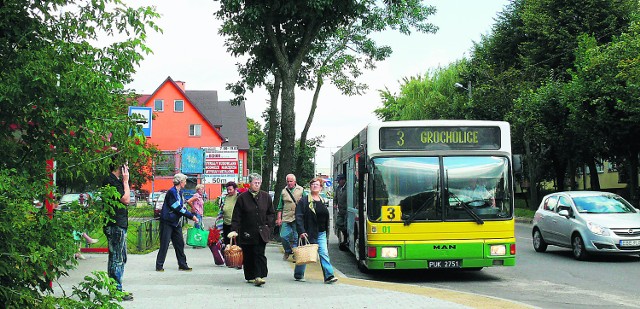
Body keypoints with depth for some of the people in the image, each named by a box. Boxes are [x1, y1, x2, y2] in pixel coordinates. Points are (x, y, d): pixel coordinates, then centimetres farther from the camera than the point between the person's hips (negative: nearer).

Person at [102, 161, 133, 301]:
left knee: (120, 258, 15)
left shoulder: (116, 181, 18)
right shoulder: (111, 181, -15)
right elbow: (126, 199, -17)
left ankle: (116, 289, 21)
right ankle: (116, 290, -4)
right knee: (117, 258, -7)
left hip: (119, 225, 11)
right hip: (115, 225, -11)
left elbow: (124, 199, 20)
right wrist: (126, 181, -11)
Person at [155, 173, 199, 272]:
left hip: (175, 222, 9)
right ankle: (159, 266, 5)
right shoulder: (172, 192, -17)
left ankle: (182, 265, 15)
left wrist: (192, 216, 1)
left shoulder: (179, 192, 12)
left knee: (180, 243, 9)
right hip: (167, 222, -9)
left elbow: (182, 207, 14)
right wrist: (191, 216, -16)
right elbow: (178, 208, -21)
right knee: (164, 245, -4)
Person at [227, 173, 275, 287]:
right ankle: (250, 276, 18)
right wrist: (234, 230, -11)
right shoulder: (242, 198, -1)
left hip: (261, 233, 1)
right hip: (247, 232, -1)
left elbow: (271, 213, 16)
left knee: (259, 254, -9)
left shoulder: (266, 197, 7)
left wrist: (268, 225, 5)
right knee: (248, 256, 6)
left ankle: (259, 276, -13)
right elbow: (236, 216, -2)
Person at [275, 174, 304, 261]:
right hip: (286, 218, 2)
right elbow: (280, 206, 14)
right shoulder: (284, 191, 11)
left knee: (296, 237, 0)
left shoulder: (301, 190, 4)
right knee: (283, 236, -1)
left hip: (297, 218, -2)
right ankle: (288, 251, 21)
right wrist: (279, 218, 8)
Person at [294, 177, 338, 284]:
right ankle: (298, 275, 24)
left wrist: (326, 231, 13)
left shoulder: (322, 201, 12)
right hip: (308, 233, -4)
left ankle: (329, 276, -9)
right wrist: (301, 231, -20)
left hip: (321, 233, 4)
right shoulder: (304, 201, -5)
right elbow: (299, 217, -11)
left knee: (324, 253, -6)